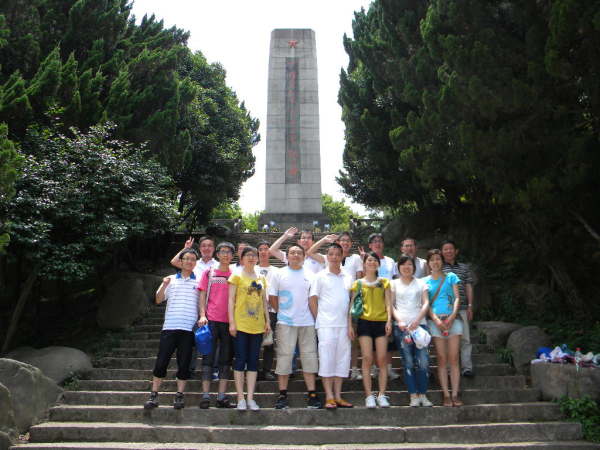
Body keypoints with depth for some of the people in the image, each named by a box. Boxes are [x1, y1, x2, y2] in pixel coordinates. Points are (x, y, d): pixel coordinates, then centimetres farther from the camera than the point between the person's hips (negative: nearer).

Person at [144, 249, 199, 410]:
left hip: (189, 328, -1)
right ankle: (154, 395, 10)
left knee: (184, 363, 3)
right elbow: (158, 300, 9)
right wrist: (164, 286, -8)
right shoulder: (171, 280, 12)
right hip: (170, 326, 1)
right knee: (161, 361, 1)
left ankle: (179, 395, 13)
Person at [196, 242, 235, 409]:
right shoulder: (209, 273, 8)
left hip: (229, 321, 2)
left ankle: (222, 397, 9)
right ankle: (205, 395, 2)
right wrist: (202, 315, -8)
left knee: (226, 359, 4)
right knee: (209, 357, -1)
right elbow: (202, 296, 5)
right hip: (211, 320, -2)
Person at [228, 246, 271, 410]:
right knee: (240, 360, 0)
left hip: (257, 325, 4)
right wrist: (231, 322, -10)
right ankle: (241, 398, 7)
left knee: (253, 361, 6)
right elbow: (231, 299, -3)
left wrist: (267, 321, 9)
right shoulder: (237, 275, 0)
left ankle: (250, 398, 12)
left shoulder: (261, 278, 13)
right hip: (240, 324, -4)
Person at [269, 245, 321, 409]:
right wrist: (282, 313, 2)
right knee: (284, 357, 1)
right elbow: (272, 297, 4)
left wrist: (314, 316, 3)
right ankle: (282, 395, 9)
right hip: (285, 323, -2)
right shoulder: (279, 274, 4)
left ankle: (312, 394, 11)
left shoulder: (310, 275, 8)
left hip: (307, 322, 2)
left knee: (309, 357, 4)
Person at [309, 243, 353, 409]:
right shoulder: (320, 276, 1)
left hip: (343, 325, 4)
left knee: (342, 358, 6)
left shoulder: (347, 278, 12)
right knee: (327, 358, -4)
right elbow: (313, 300, 0)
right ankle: (329, 397, 2)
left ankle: (338, 396, 15)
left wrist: (350, 324, 5)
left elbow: (350, 302, 13)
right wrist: (318, 320, -5)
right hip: (326, 325, -4)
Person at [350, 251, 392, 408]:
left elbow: (388, 303, 7)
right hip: (364, 321, -1)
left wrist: (389, 320, -6)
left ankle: (382, 395, 5)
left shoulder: (384, 282, 12)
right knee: (367, 358, -5)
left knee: (382, 359, -2)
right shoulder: (358, 283, 10)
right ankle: (369, 396, -1)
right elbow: (353, 305, 8)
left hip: (381, 322, 1)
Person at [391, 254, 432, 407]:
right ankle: (413, 396, 2)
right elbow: (391, 305, 6)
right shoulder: (394, 283, 13)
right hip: (402, 326, -1)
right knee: (408, 362, -2)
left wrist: (417, 320, -11)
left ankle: (423, 395, 4)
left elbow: (426, 303, 5)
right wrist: (399, 320, -11)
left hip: (420, 324, 1)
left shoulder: (421, 283, 14)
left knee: (423, 361, -6)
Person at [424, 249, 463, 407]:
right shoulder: (425, 281, 11)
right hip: (435, 320, 0)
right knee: (442, 359, -1)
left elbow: (457, 298, 5)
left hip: (453, 319, 0)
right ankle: (446, 395, 2)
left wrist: (452, 316, -11)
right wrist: (436, 320, -11)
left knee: (453, 359, -2)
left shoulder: (451, 277, 11)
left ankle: (455, 394, 0)